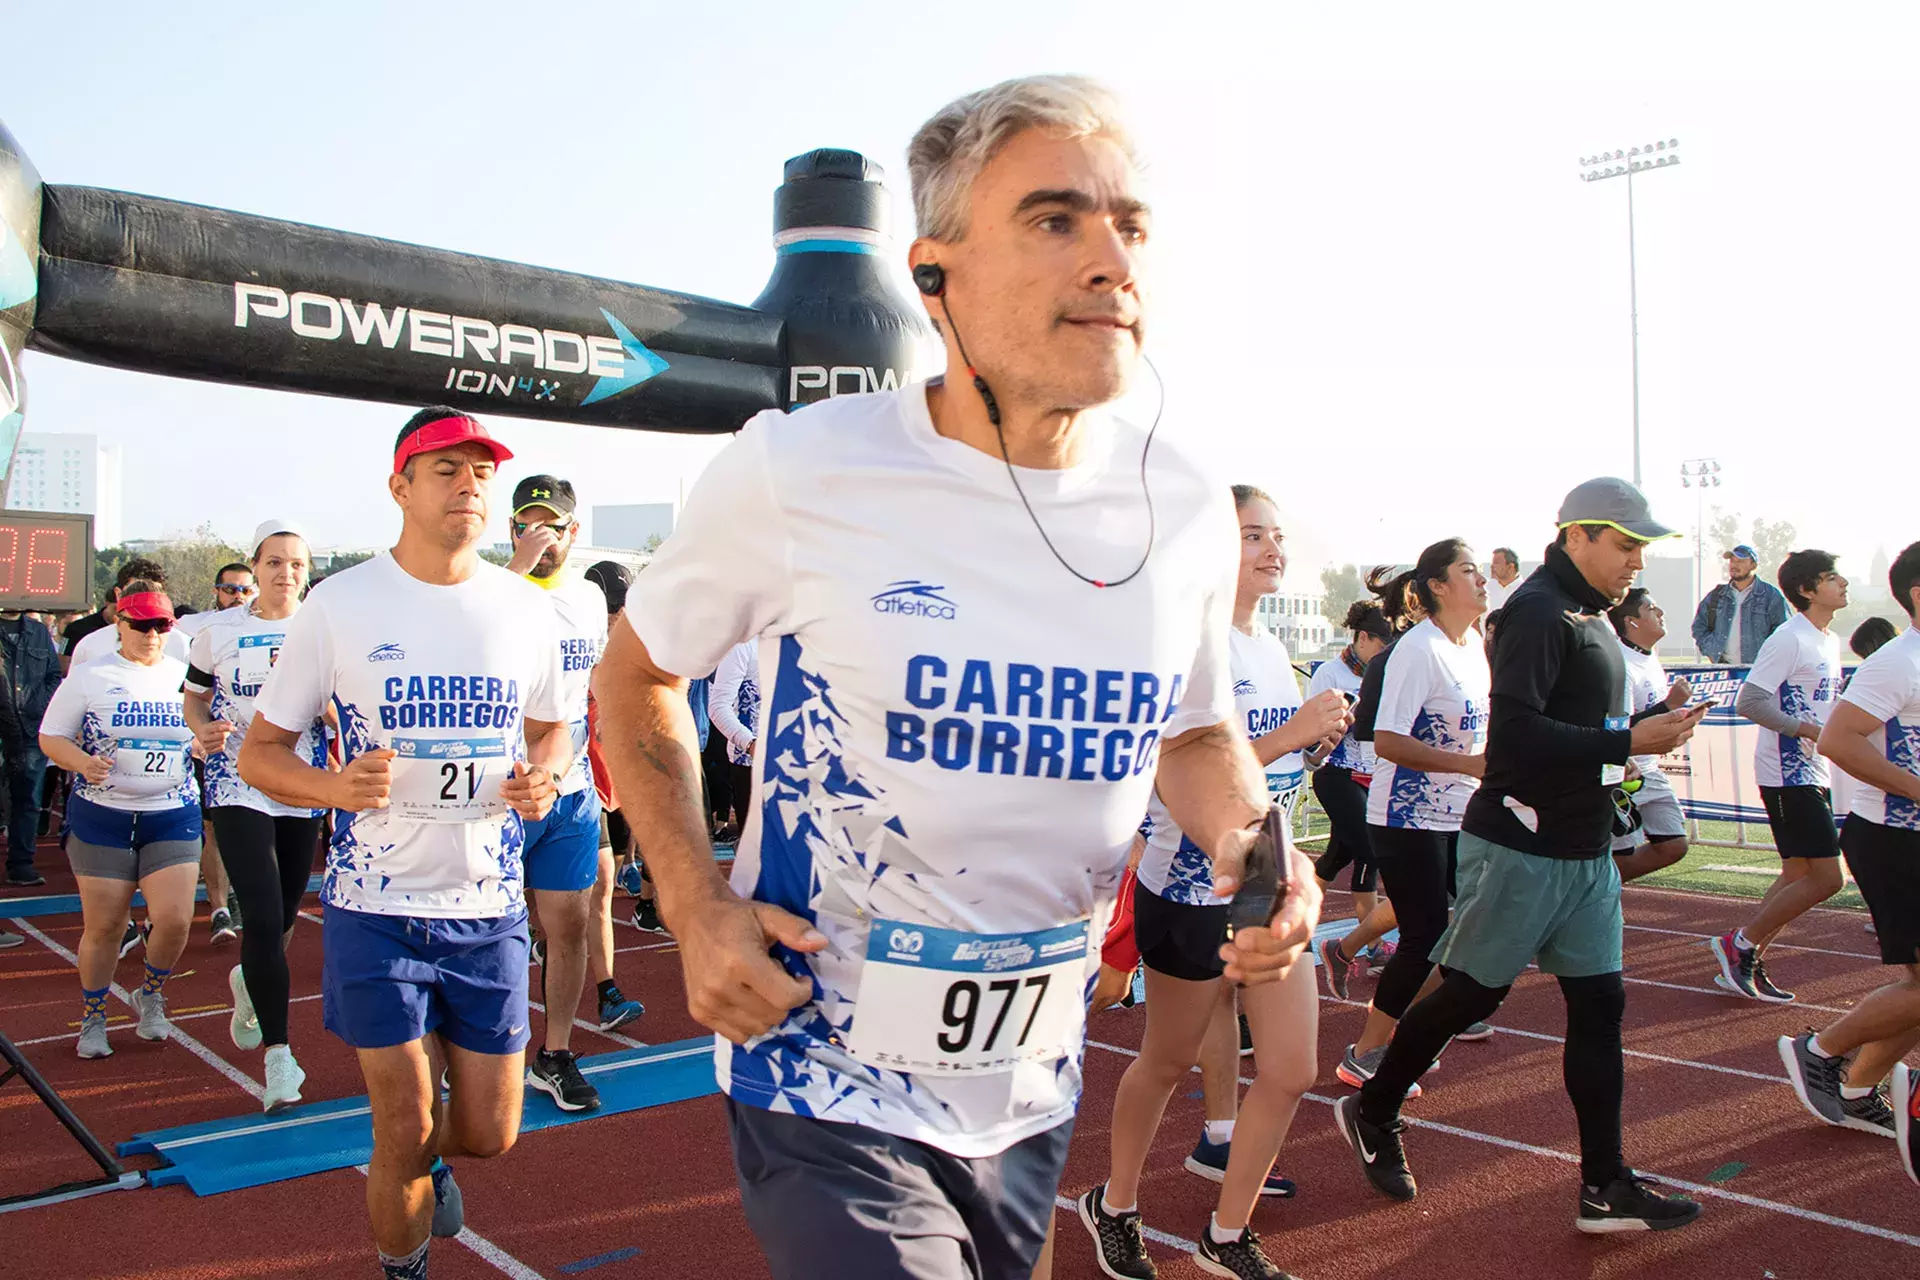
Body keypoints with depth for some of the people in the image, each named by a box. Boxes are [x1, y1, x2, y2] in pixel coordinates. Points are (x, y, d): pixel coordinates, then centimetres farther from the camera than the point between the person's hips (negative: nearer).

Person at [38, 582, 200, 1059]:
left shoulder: (187, 676, 6)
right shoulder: (90, 676, 0)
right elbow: (50, 737, 0)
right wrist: (83, 763, -18)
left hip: (173, 817, 1)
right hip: (102, 818, -1)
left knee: (175, 917, -9)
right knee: (103, 927, 4)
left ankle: (151, 996, 21)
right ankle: (93, 1020, 27)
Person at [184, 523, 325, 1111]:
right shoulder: (219, 630, 1)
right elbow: (194, 698, 11)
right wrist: (203, 730, -11)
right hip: (238, 786, -2)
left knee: (284, 916, 14)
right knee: (263, 918, -13)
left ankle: (250, 981, 49)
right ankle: (278, 1053, -2)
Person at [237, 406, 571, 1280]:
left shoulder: (525, 609, 3)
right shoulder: (340, 603, -5)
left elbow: (552, 726, 17)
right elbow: (259, 751, 0)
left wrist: (544, 773, -7)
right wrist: (333, 787, -21)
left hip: (489, 910, 3)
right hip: (376, 910, -2)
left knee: (489, 1134, 9)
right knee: (404, 1133, 3)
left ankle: (430, 1153, 46)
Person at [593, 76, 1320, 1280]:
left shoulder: (1188, 510, -5)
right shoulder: (796, 473, -17)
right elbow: (639, 672, 0)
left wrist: (1243, 832, -9)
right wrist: (696, 907, -11)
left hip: (1035, 1089, 5)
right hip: (830, 1089, -4)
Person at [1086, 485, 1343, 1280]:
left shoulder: (1271, 649, 9)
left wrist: (1317, 735, 0)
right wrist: (1289, 735, -28)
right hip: (1193, 891, -7)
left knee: (1290, 1071, 5)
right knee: (1167, 1063, 11)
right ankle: (1114, 1207, 36)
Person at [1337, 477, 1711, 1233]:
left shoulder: (1590, 614, 14)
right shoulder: (1539, 610, -16)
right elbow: (1515, 732, -27)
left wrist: (1653, 722, 2)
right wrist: (1627, 741, -23)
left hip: (1584, 853, 9)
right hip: (1521, 849, -9)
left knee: (1599, 1002, 7)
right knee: (1470, 993, 4)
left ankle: (1605, 1187, 15)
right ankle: (1373, 1114, 24)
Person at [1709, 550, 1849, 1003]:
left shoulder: (1831, 642, 15)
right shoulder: (1789, 640, -15)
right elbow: (1749, 702, -22)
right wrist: (1808, 729, -23)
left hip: (1814, 774, 10)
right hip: (1789, 774, -10)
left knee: (1799, 875, 11)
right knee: (1826, 878, -11)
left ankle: (1746, 964, 16)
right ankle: (1739, 944, -1)